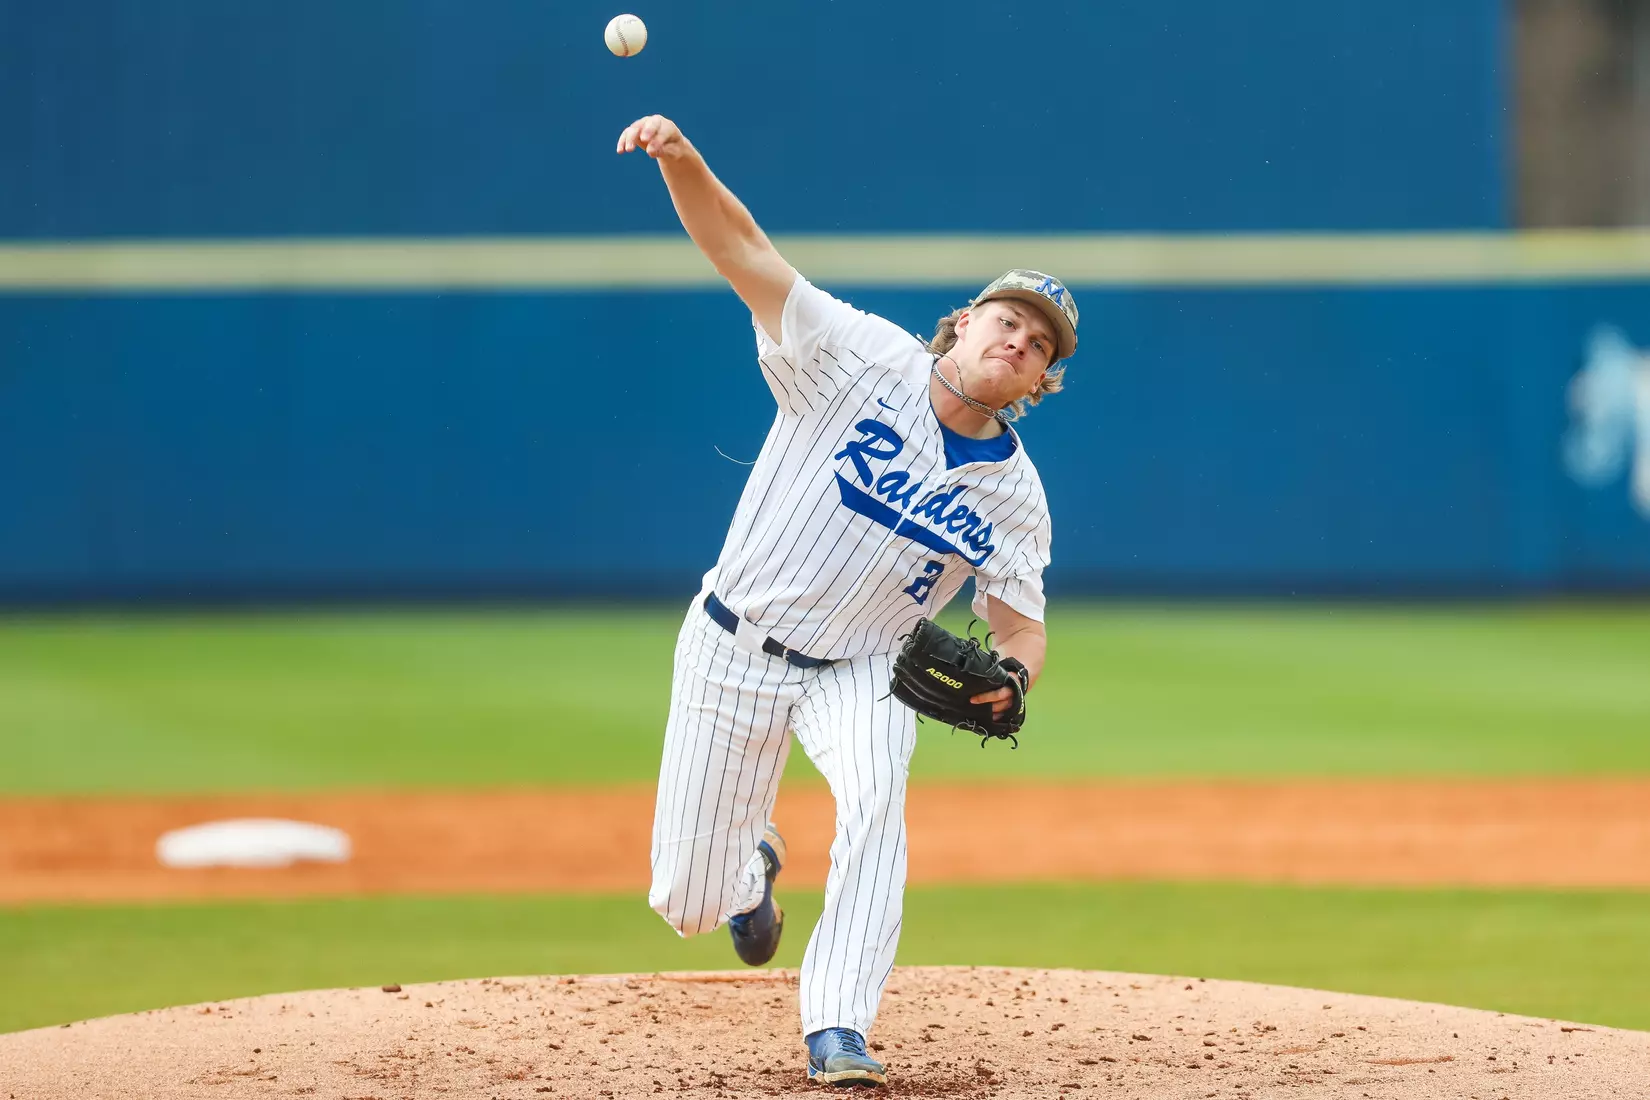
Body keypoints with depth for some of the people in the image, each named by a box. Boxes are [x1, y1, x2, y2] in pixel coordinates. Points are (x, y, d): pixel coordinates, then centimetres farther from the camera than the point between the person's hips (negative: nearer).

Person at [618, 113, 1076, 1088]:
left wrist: (1005, 680, -25)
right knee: (688, 904, 2)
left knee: (875, 794, -33)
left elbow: (1020, 623, 0)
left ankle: (838, 1031, -30)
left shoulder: (1013, 495, -4)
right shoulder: (868, 360, -13)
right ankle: (751, 868, 42)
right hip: (732, 648, -1)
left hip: (858, 674, 1)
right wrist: (683, 163, -39)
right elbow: (743, 250, -21)